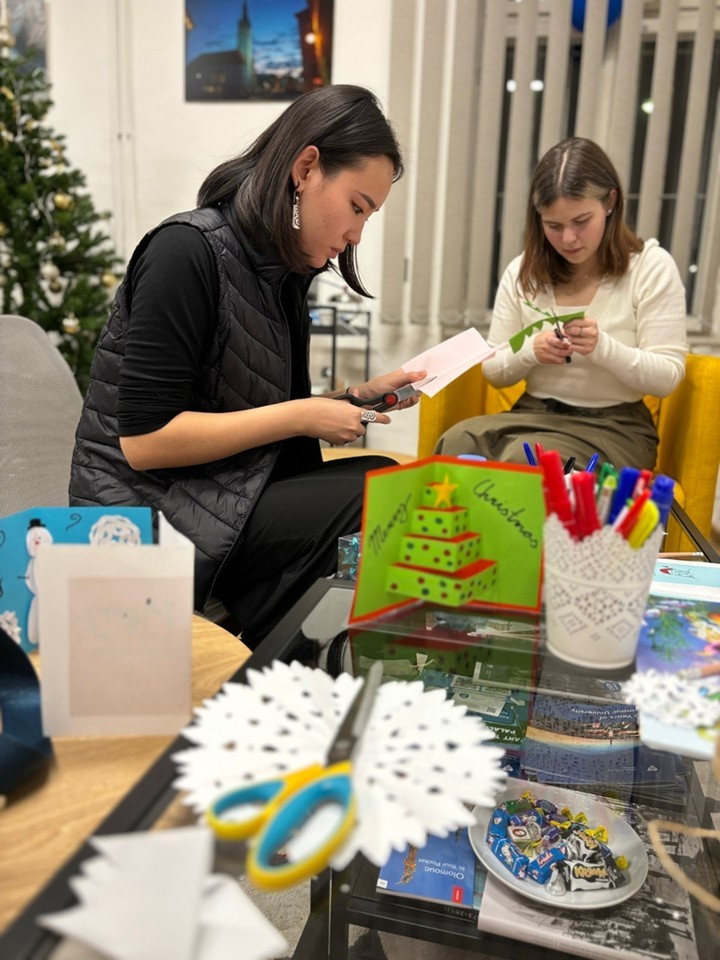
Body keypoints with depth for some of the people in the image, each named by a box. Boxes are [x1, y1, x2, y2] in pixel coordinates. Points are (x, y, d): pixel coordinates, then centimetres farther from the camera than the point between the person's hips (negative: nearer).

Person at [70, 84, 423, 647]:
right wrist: (302, 417, -18)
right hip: (144, 514, -8)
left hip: (231, 492, 8)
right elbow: (144, 440, -20)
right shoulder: (189, 250, -15)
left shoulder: (286, 272, 9)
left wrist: (355, 400, -2)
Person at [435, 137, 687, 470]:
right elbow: (493, 371, 6)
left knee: (522, 459, -32)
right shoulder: (523, 270, 4)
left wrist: (604, 348, -25)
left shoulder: (652, 266, -4)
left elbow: (667, 377, -7)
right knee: (458, 441, -28)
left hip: (613, 427, -2)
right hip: (534, 414, 3)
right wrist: (529, 351, -17)